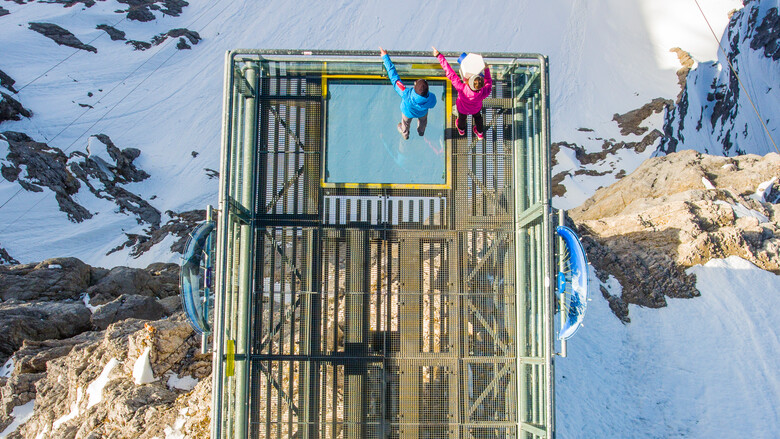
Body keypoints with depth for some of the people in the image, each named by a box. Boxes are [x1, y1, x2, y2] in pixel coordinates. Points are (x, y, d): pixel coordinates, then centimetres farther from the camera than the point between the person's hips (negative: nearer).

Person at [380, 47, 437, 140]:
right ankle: (421, 131, 72)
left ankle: (405, 134, 69)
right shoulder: (431, 99, -45)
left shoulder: (406, 95, -51)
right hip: (422, 113, 1)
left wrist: (385, 57, -38)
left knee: (406, 122, 35)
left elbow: (394, 77, -45)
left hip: (408, 112, -1)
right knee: (423, 120, 38)